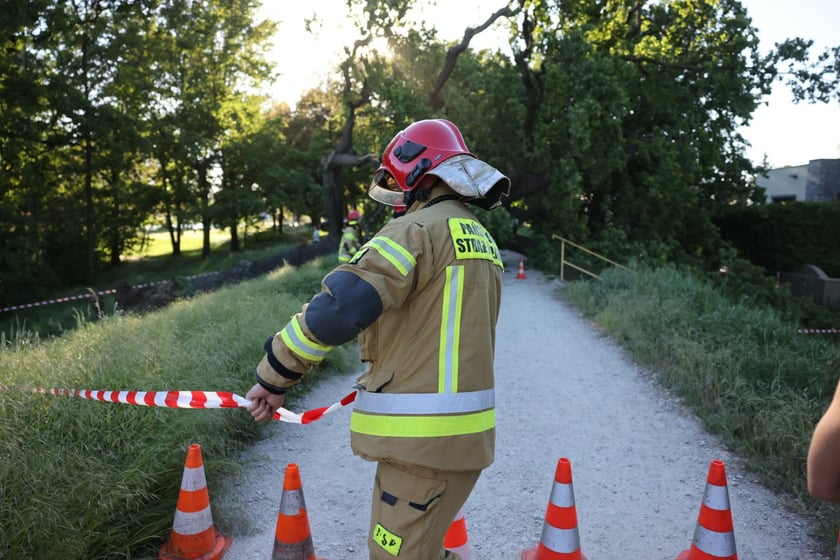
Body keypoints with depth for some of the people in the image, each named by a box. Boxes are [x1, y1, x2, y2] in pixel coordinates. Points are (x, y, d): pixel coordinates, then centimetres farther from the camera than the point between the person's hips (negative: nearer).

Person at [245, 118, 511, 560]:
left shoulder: (419, 229, -14)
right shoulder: (481, 238, 14)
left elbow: (338, 307, -24)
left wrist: (274, 377, -14)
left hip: (421, 436, -9)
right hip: (463, 431, 9)